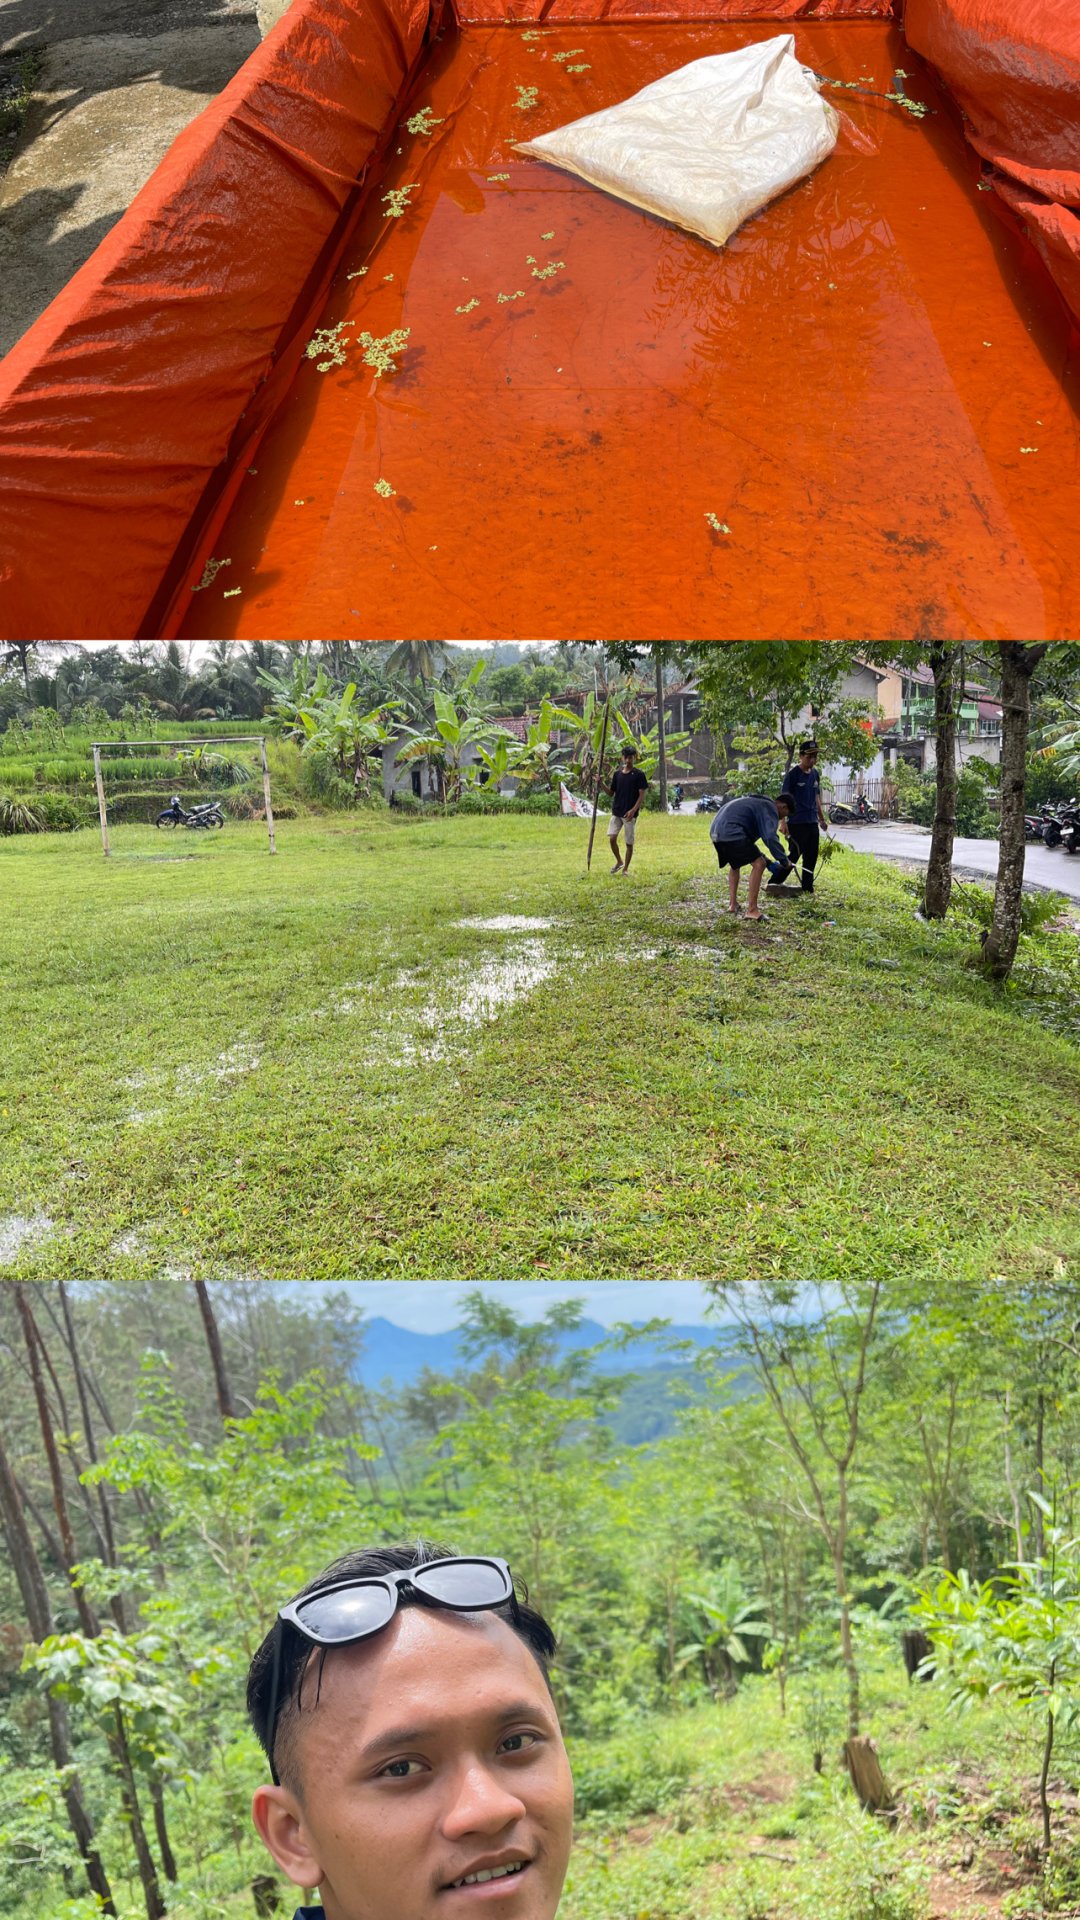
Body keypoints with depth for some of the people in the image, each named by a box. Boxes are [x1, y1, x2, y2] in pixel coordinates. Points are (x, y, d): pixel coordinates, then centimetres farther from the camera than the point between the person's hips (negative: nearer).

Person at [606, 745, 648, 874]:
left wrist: (633, 810, -19)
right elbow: (611, 793, 13)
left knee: (629, 842, 2)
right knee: (612, 838, -7)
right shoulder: (617, 773, 8)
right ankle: (619, 862, 16)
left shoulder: (638, 774, -5)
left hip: (630, 813, -3)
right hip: (616, 812, 4)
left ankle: (626, 868, 15)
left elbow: (642, 795, -8)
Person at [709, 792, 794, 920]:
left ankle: (732, 904, 29)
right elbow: (771, 838, -14)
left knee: (735, 864, 31)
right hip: (731, 832, -10)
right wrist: (785, 861, -3)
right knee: (758, 864, -8)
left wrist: (768, 861, 32)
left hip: (715, 831, 10)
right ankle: (752, 910, -7)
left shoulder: (757, 803, 32)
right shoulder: (770, 809, 1)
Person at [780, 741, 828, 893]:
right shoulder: (792, 774, -9)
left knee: (812, 856, 9)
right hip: (796, 823, -7)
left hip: (812, 822, 7)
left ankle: (808, 888, 18)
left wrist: (822, 819, 21)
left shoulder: (815, 774, 12)